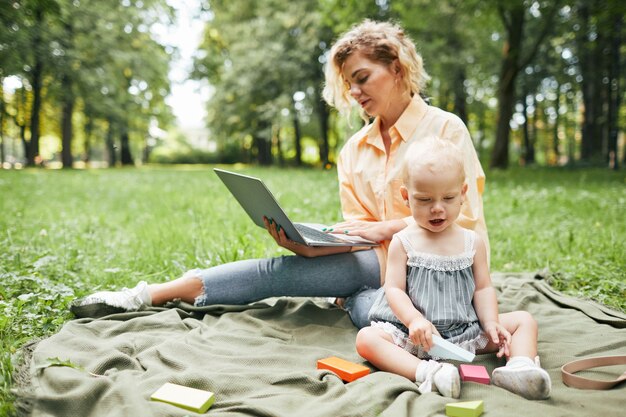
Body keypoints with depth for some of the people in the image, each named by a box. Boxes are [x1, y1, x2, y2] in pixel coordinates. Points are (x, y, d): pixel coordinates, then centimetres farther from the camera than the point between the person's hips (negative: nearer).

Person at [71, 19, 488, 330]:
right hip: (383, 260, 2)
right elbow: (357, 231, 4)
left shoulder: (445, 128, -7)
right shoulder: (354, 150, 10)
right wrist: (306, 246, -15)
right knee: (283, 267, -21)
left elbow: (465, 219, -11)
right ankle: (146, 296, -17)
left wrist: (386, 228, -19)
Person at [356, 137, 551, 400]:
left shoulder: (473, 242, 7)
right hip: (412, 335, -2)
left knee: (524, 320, -5)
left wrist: (491, 323, -11)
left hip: (465, 330, 3)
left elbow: (483, 289, 8)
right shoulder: (403, 242, -1)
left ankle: (520, 366, -30)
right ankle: (425, 373, -44)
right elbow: (394, 289, -6)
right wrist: (414, 320, -25)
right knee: (366, 338, -28)